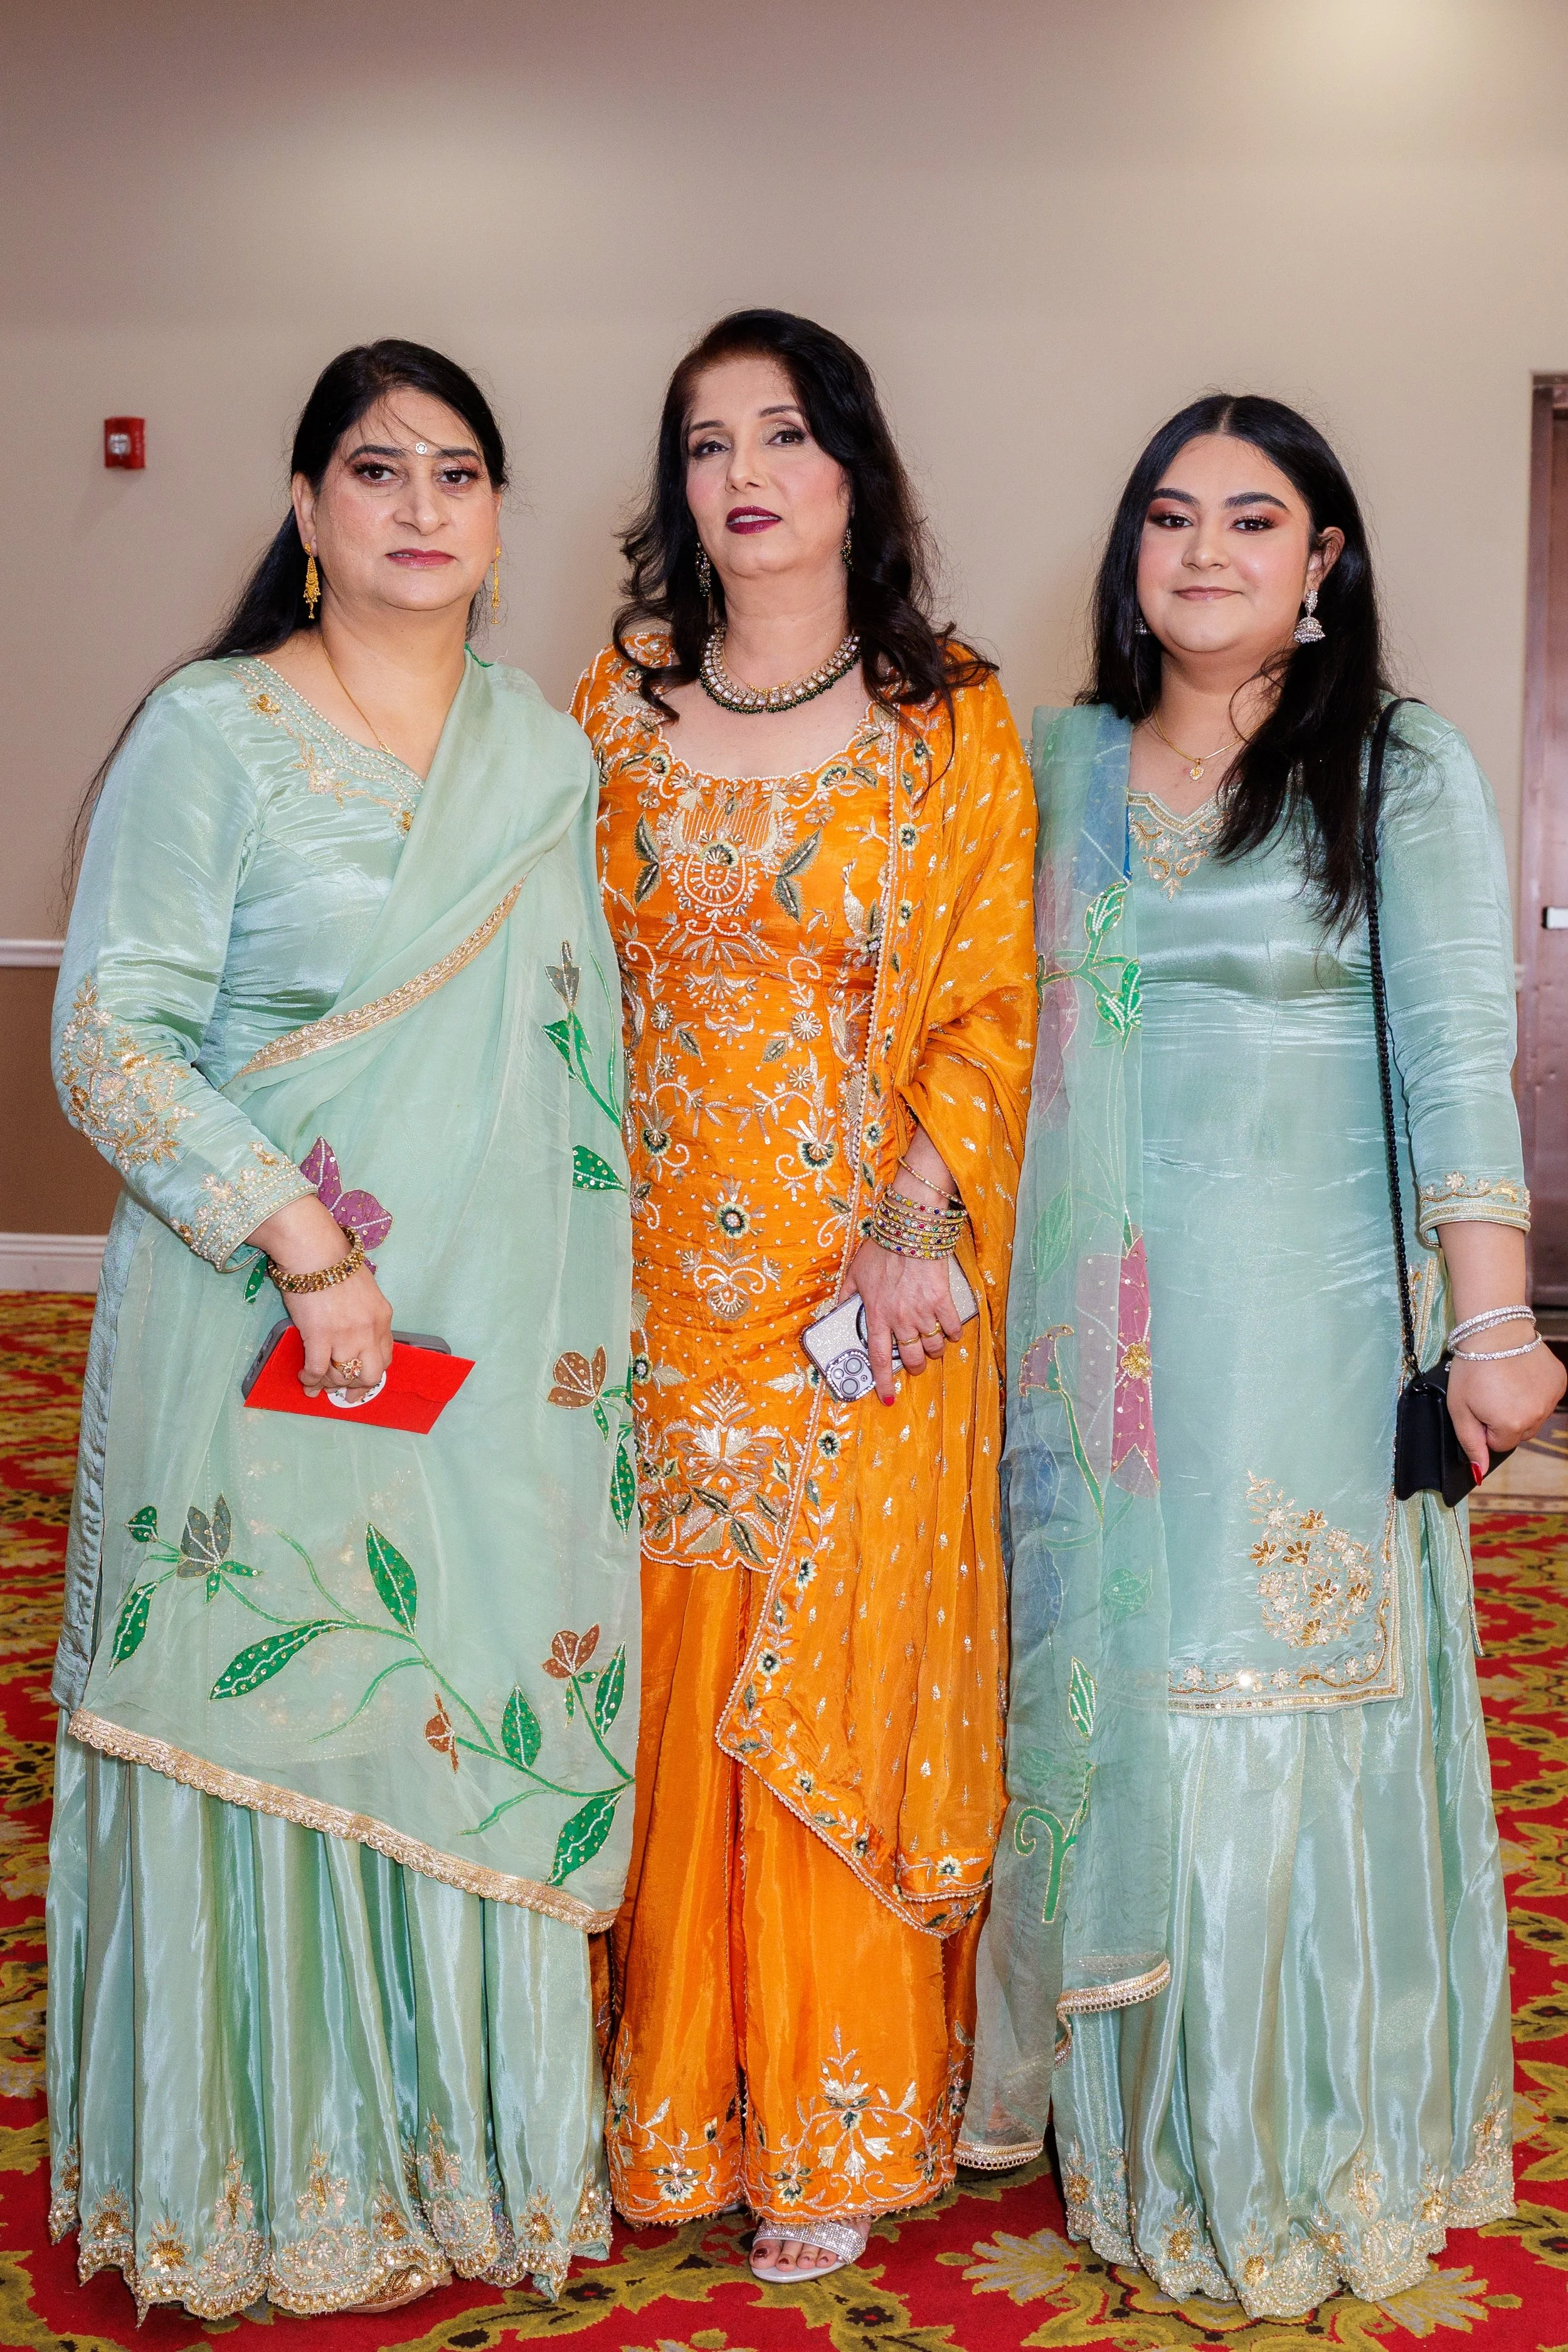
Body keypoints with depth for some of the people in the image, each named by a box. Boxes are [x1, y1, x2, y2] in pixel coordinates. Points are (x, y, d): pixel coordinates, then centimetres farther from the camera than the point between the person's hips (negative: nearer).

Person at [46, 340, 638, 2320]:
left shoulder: (547, 750, 10)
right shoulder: (211, 736, -5)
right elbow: (107, 1041, -11)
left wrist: (586, 1324, 10)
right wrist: (306, 1244, -19)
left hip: (502, 1345, 5)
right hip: (267, 1340, -4)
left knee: (483, 1730, 9)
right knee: (270, 1737, 4)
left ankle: (463, 2160, 27)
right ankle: (263, 2191, 22)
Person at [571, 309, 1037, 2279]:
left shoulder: (954, 728, 2)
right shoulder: (615, 707, 8)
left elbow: (990, 1006, -2)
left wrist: (924, 1224, -15)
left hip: (864, 1275, -2)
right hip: (659, 1265, 2)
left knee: (839, 1679, 2)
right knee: (661, 1673, 6)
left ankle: (832, 2131, 18)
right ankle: (667, 2096, 24)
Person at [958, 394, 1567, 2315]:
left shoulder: (1402, 772, 0)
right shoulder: (1064, 757, 11)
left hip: (1307, 1312, -4)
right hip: (1092, 1312, 4)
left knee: (1285, 1703, 1)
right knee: (1095, 1687, 9)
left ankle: (1299, 2151, 18)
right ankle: (1118, 2114, 27)